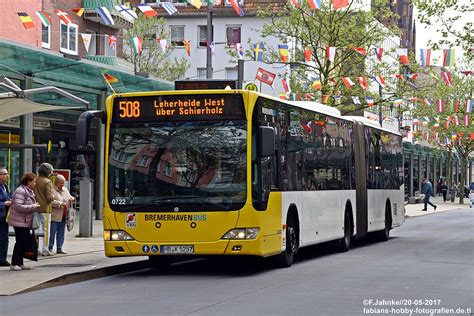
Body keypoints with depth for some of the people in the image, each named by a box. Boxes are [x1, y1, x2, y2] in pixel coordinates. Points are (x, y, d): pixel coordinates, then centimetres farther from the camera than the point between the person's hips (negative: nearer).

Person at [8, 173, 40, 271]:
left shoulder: (29, 191, 14)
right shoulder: (20, 191, -16)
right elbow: (18, 206, -24)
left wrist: (36, 205, 8)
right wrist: (34, 206, -21)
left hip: (26, 221, 9)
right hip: (19, 221, -9)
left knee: (25, 241, 9)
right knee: (20, 242, -7)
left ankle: (20, 263, 16)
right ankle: (14, 264, -1)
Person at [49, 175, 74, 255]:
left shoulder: (65, 189, 15)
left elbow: (69, 197, 25)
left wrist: (71, 198, 2)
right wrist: (60, 203, -23)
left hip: (63, 216, 7)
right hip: (54, 216, -7)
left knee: (61, 233, 10)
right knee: (52, 232, -3)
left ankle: (59, 248, 16)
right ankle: (50, 248, 4)